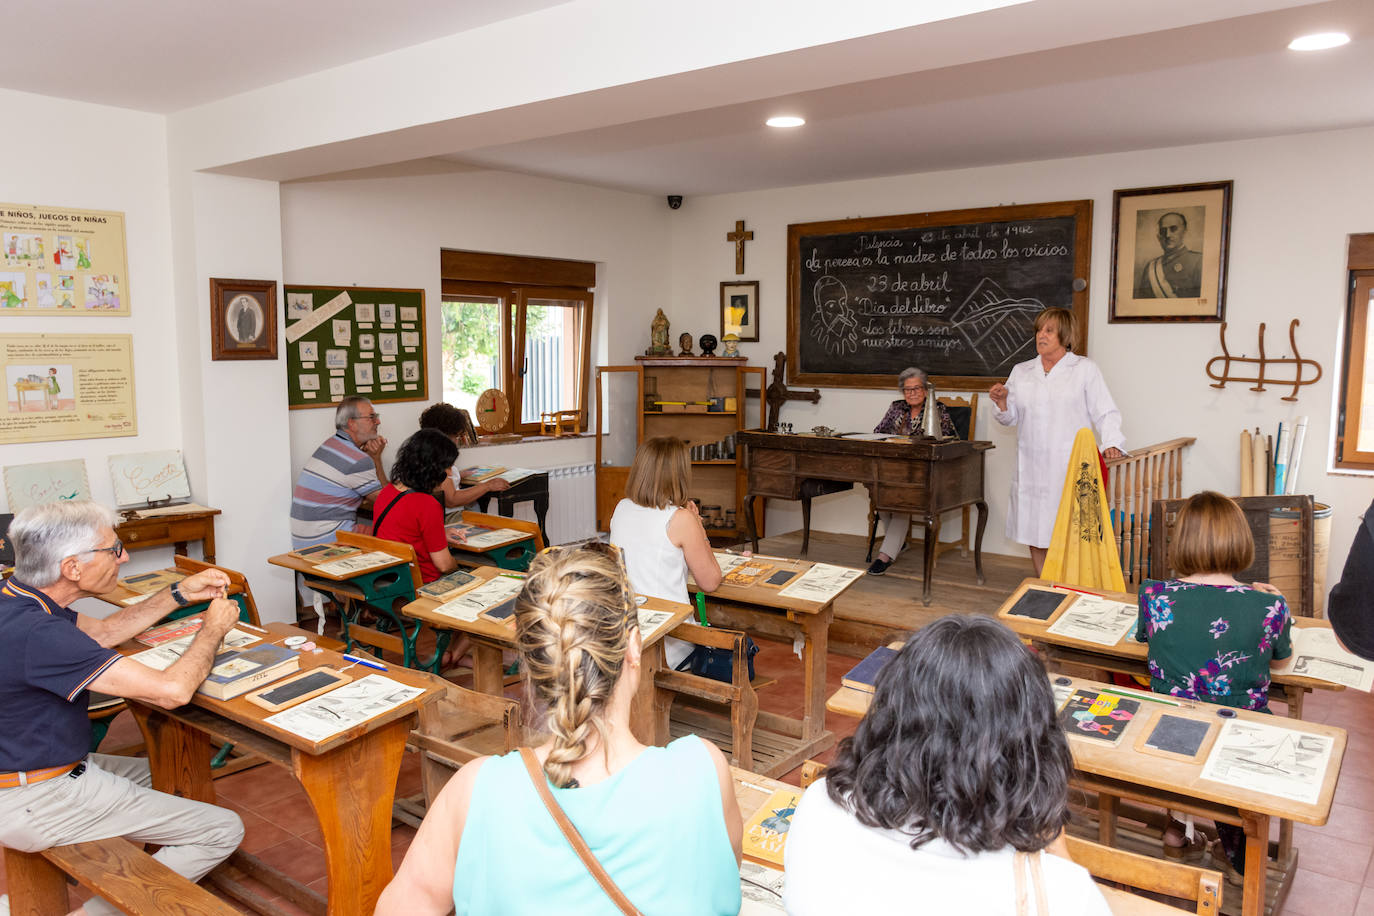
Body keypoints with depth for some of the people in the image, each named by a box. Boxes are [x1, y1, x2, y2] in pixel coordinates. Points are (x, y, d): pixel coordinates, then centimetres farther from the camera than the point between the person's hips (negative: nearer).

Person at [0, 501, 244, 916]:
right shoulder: (36, 633, -32)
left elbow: (102, 632, 17)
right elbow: (172, 690, -32)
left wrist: (179, 594, 8)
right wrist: (214, 628, -14)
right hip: (36, 801, -10)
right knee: (223, 830, -7)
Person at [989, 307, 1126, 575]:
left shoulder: (1085, 369, 5)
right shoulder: (1021, 371, 15)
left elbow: (1105, 413, 2)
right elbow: (1011, 418, 17)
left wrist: (1110, 443, -14)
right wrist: (1002, 402, -4)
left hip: (1071, 467, -4)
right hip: (1031, 468, 4)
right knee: (1035, 532, 7)